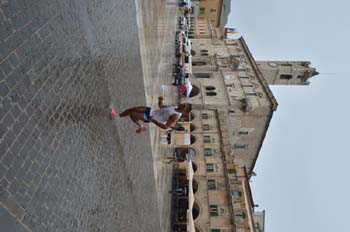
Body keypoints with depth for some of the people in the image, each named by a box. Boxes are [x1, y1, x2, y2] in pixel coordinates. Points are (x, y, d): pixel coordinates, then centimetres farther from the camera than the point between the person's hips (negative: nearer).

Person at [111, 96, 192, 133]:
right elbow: (161, 107, 17)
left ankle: (141, 126, 15)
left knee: (132, 115, -13)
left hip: (150, 117, -8)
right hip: (151, 110, 8)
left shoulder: (176, 116, -23)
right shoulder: (176, 107, 5)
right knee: (132, 109, 4)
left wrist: (153, 120, -32)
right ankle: (117, 116, 26)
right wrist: (160, 100, -3)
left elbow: (165, 127, -28)